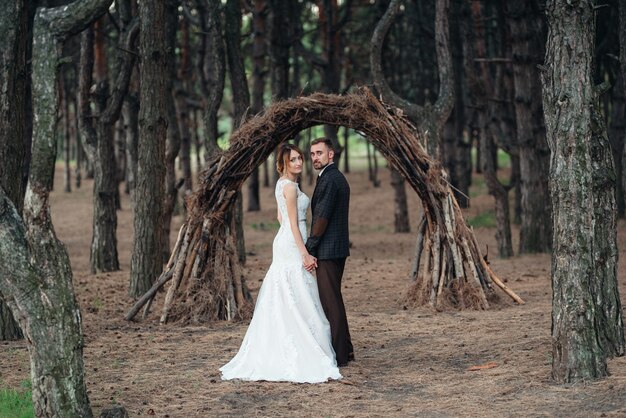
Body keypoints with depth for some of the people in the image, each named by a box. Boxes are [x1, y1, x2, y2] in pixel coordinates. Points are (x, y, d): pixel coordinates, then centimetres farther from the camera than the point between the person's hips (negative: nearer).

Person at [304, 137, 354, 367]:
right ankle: (345, 349, 22)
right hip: (338, 248, 11)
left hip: (327, 251, -11)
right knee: (333, 299, 16)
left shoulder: (328, 180, -16)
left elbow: (322, 218, -20)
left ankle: (338, 355, -4)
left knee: (330, 302, -6)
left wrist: (310, 250, -15)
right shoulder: (338, 177, 17)